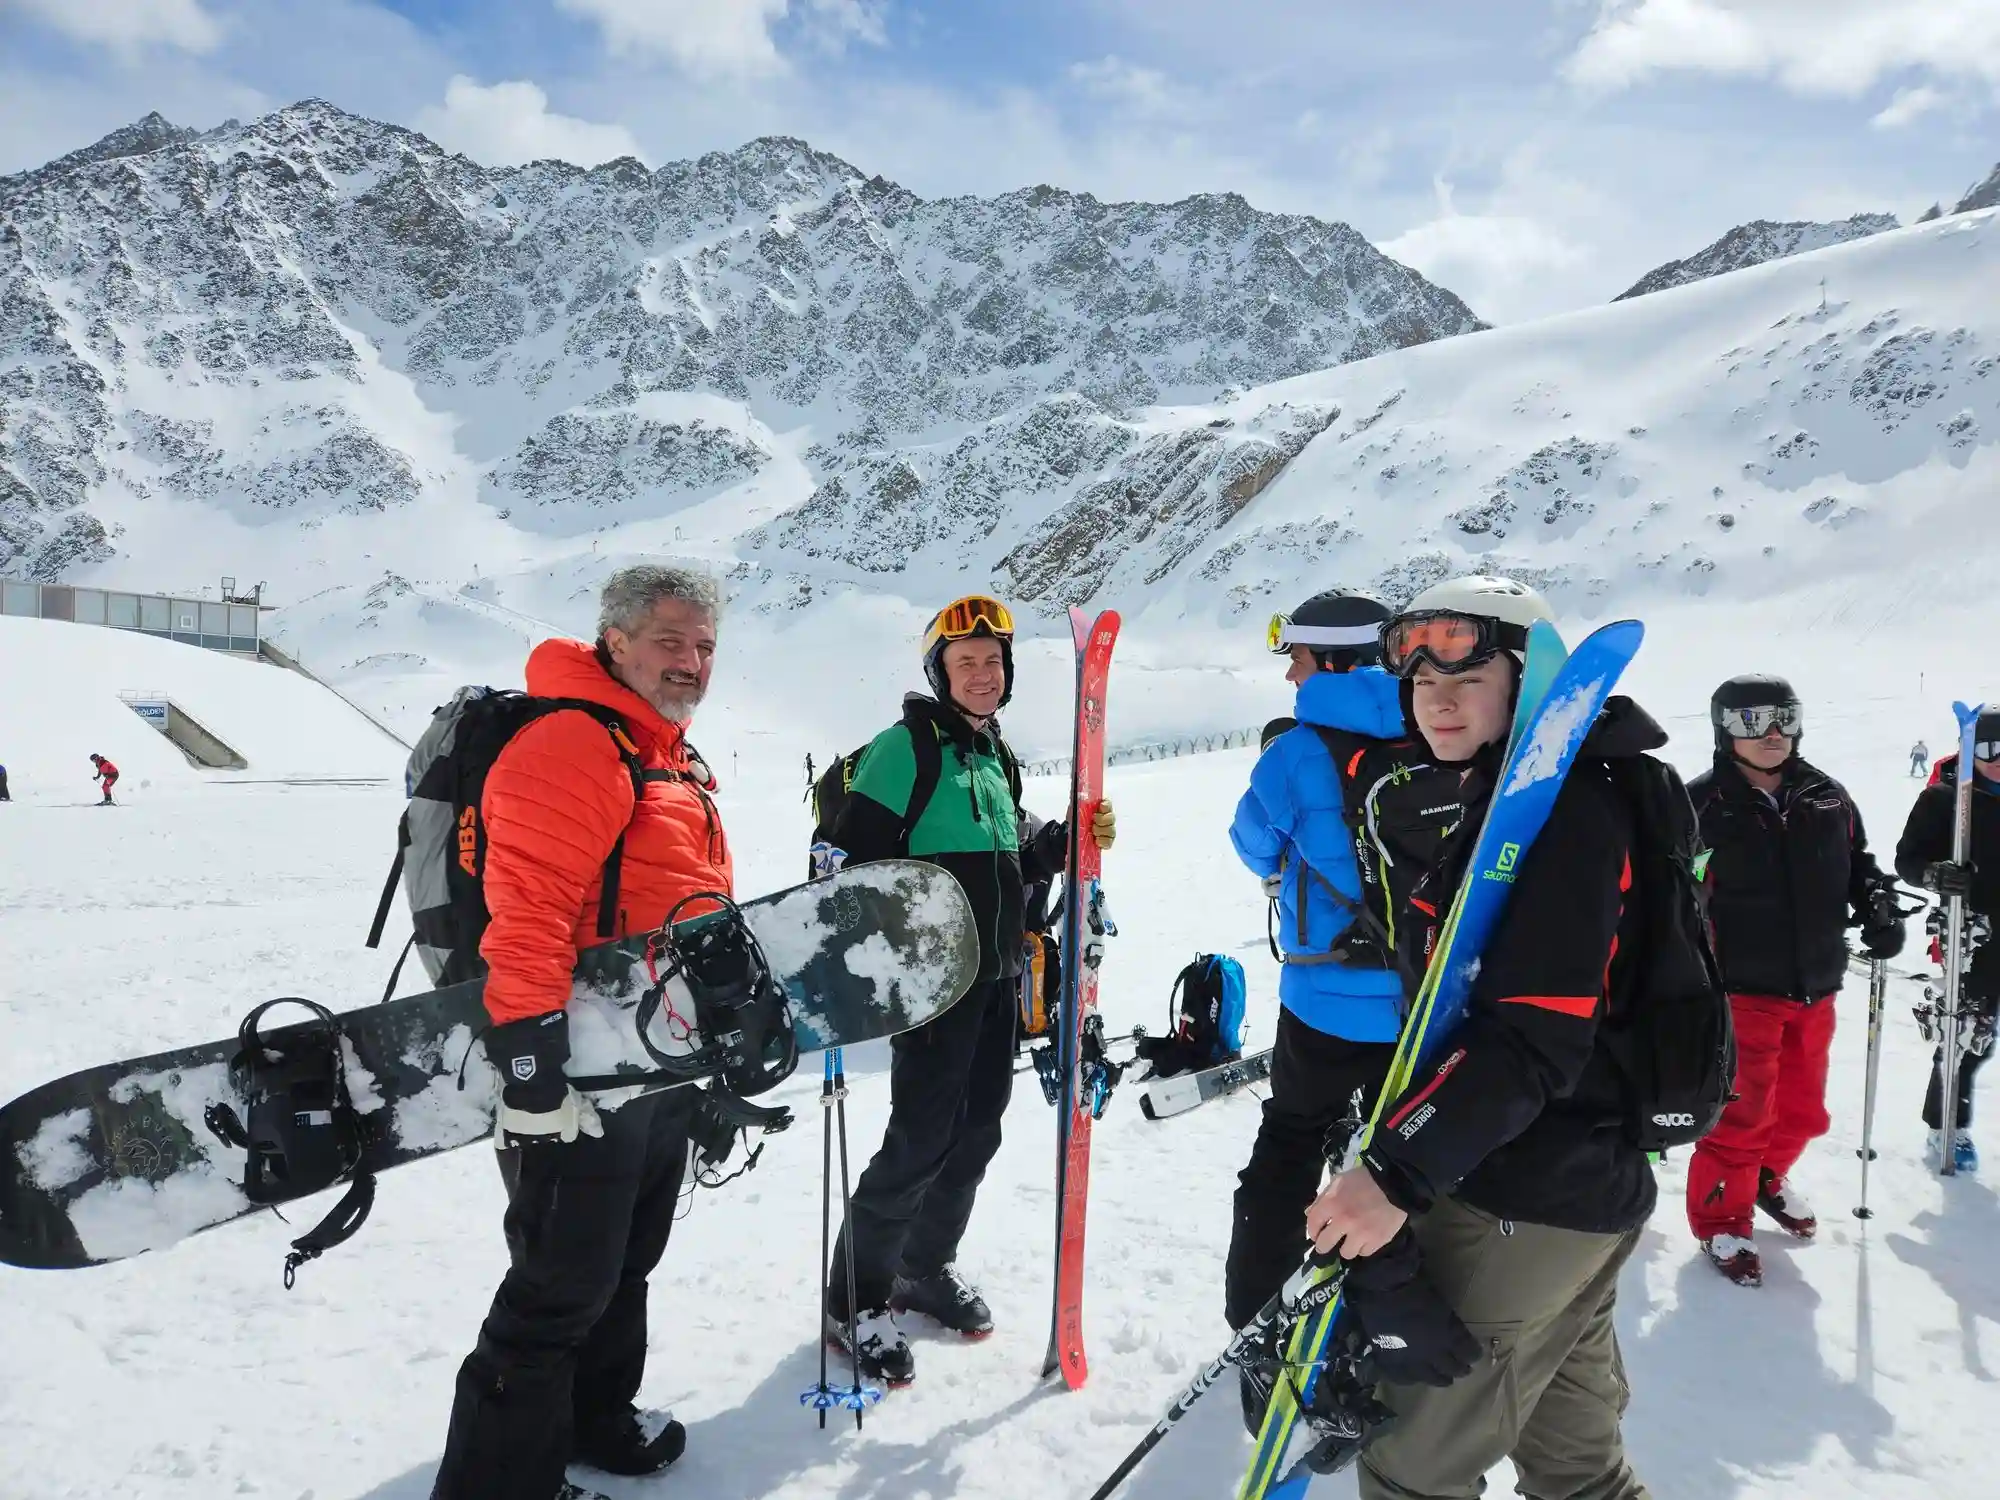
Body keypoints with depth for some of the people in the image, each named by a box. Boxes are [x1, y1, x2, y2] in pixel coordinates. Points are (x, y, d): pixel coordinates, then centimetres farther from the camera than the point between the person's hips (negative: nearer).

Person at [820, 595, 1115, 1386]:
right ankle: (856, 1300, 12)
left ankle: (926, 1266, 34)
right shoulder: (905, 746, -11)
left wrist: (1070, 839, 4)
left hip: (997, 976, 8)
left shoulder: (997, 756, 14)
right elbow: (856, 858, -16)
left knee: (977, 1130, 15)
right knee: (922, 1140, -6)